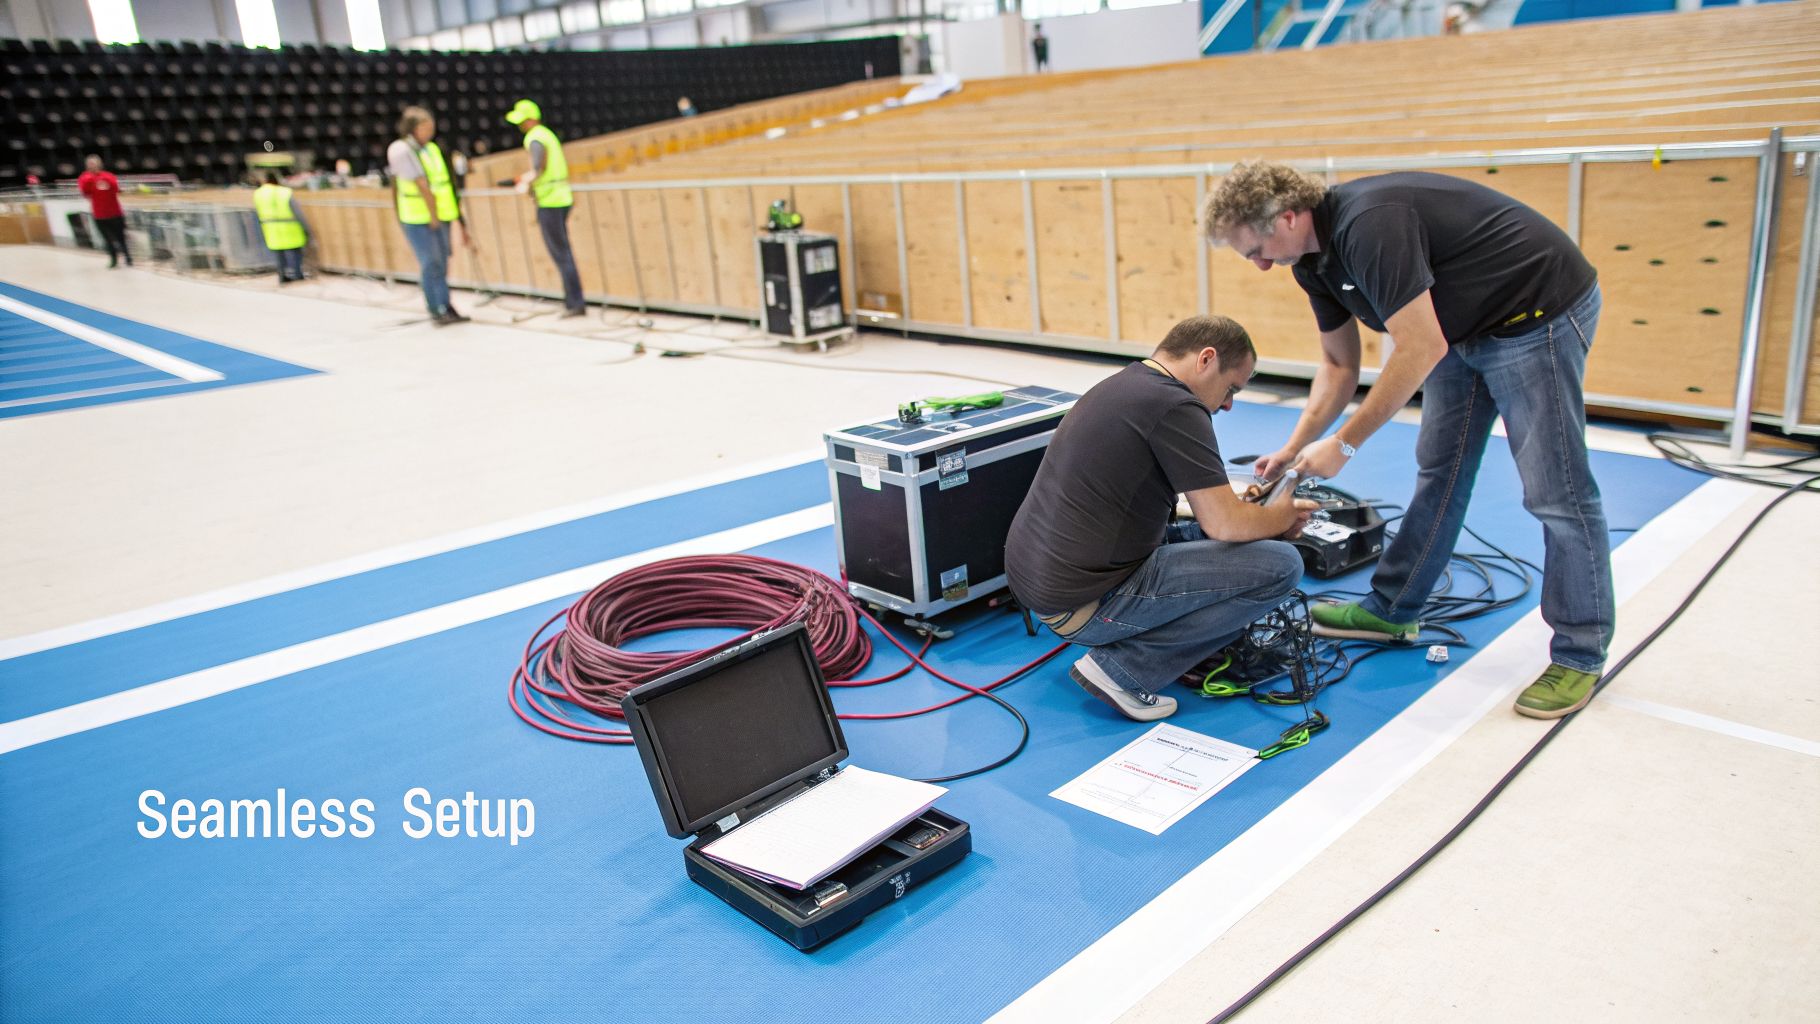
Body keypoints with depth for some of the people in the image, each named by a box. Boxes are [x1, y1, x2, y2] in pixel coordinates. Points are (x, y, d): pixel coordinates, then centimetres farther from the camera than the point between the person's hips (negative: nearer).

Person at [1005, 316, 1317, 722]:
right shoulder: (1176, 407, -16)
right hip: (1084, 604, -10)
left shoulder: (1121, 384, 13)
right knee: (1280, 565, -8)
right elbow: (1225, 524, -17)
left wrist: (1231, 497, 20)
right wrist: (1287, 515, 5)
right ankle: (1124, 668, -6)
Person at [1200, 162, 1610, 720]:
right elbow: (1339, 365, 9)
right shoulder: (1315, 258, 0)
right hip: (1466, 327, 10)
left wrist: (1344, 443, -23)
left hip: (1540, 311, -10)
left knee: (1555, 490, -6)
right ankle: (1393, 610, 25)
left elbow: (1421, 348, -30)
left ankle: (1580, 654, 5)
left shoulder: (1370, 222, -30)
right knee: (1438, 471, 14)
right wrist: (1293, 449, 0)